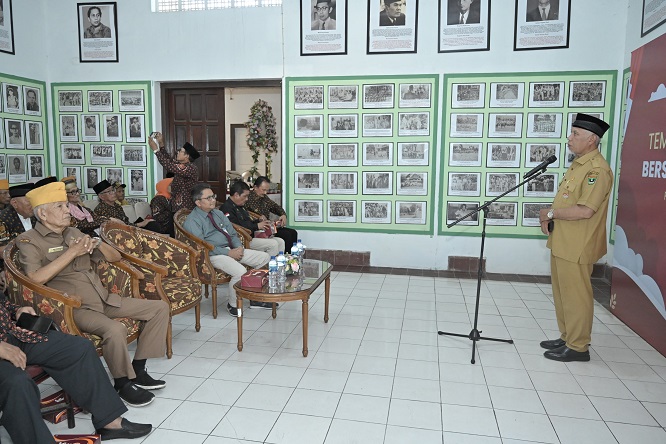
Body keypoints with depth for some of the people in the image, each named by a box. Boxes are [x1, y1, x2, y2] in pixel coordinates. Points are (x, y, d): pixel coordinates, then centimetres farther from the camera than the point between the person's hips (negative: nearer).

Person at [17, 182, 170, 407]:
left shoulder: (74, 233, 16)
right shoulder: (29, 241, -2)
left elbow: (115, 257, 17)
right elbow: (36, 278, -22)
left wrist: (96, 242, -3)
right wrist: (72, 252, -18)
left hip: (105, 299, 7)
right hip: (74, 308, -7)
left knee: (160, 308, 0)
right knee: (115, 329, -36)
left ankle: (138, 369, 5)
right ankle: (122, 383, -9)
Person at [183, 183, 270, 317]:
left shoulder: (218, 213, 18)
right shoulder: (192, 221, -7)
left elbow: (233, 233, 18)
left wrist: (239, 247, -4)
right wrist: (229, 253, -19)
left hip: (232, 250, 9)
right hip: (213, 255, -8)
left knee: (265, 258, -1)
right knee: (240, 272, -32)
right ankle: (233, 305, -5)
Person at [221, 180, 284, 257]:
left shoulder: (240, 207, 22)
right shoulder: (226, 208, -12)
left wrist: (259, 221, 10)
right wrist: (257, 226, -14)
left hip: (252, 235, 10)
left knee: (280, 242, 0)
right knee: (273, 244, -23)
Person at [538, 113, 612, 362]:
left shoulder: (598, 169, -17)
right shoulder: (577, 165, 15)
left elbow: (585, 210, -26)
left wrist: (551, 214, -14)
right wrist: (549, 218, 5)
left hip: (576, 247, -10)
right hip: (561, 243, 10)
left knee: (575, 295, 1)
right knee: (562, 293, 17)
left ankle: (578, 347, 14)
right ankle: (567, 338, 31)